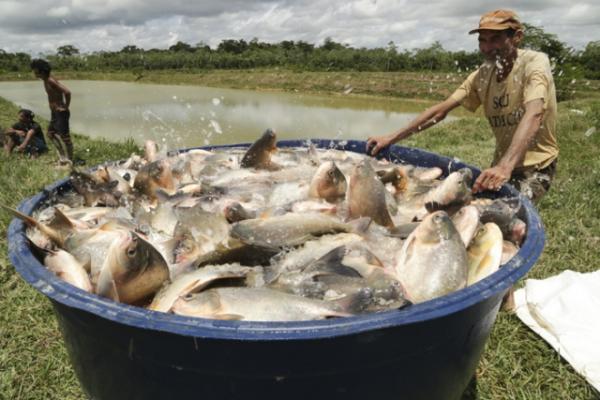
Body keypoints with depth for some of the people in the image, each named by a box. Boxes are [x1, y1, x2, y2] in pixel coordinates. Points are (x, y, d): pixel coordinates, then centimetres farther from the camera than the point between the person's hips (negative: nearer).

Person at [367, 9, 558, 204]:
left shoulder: (535, 63, -18)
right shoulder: (483, 74, -2)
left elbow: (533, 115, -35)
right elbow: (441, 110, -4)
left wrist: (505, 166, -50)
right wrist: (392, 137, -12)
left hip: (536, 166, -5)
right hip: (502, 163, 6)